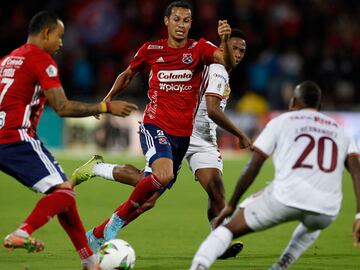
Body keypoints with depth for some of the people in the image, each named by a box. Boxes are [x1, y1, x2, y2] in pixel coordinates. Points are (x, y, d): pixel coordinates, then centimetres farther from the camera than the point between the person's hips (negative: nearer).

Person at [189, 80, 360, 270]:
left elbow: (252, 168, 10)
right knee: (313, 224, 41)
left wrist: (231, 205, 19)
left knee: (229, 228, 12)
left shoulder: (281, 121, 17)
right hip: (326, 210, 3)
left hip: (286, 198, -3)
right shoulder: (339, 131, 24)